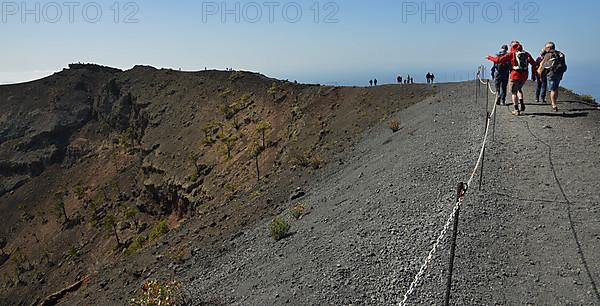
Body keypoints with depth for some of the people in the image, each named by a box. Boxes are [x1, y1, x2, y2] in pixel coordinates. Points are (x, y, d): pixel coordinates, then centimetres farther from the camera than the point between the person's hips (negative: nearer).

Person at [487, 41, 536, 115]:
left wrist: (489, 57, 9)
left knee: (514, 92, 6)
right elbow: (533, 63, 6)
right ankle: (522, 105, 12)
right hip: (524, 76, 5)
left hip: (515, 75, -5)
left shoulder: (511, 54, -4)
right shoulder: (526, 54, 9)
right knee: (518, 89, 26)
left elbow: (499, 60, -5)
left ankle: (517, 110, 4)